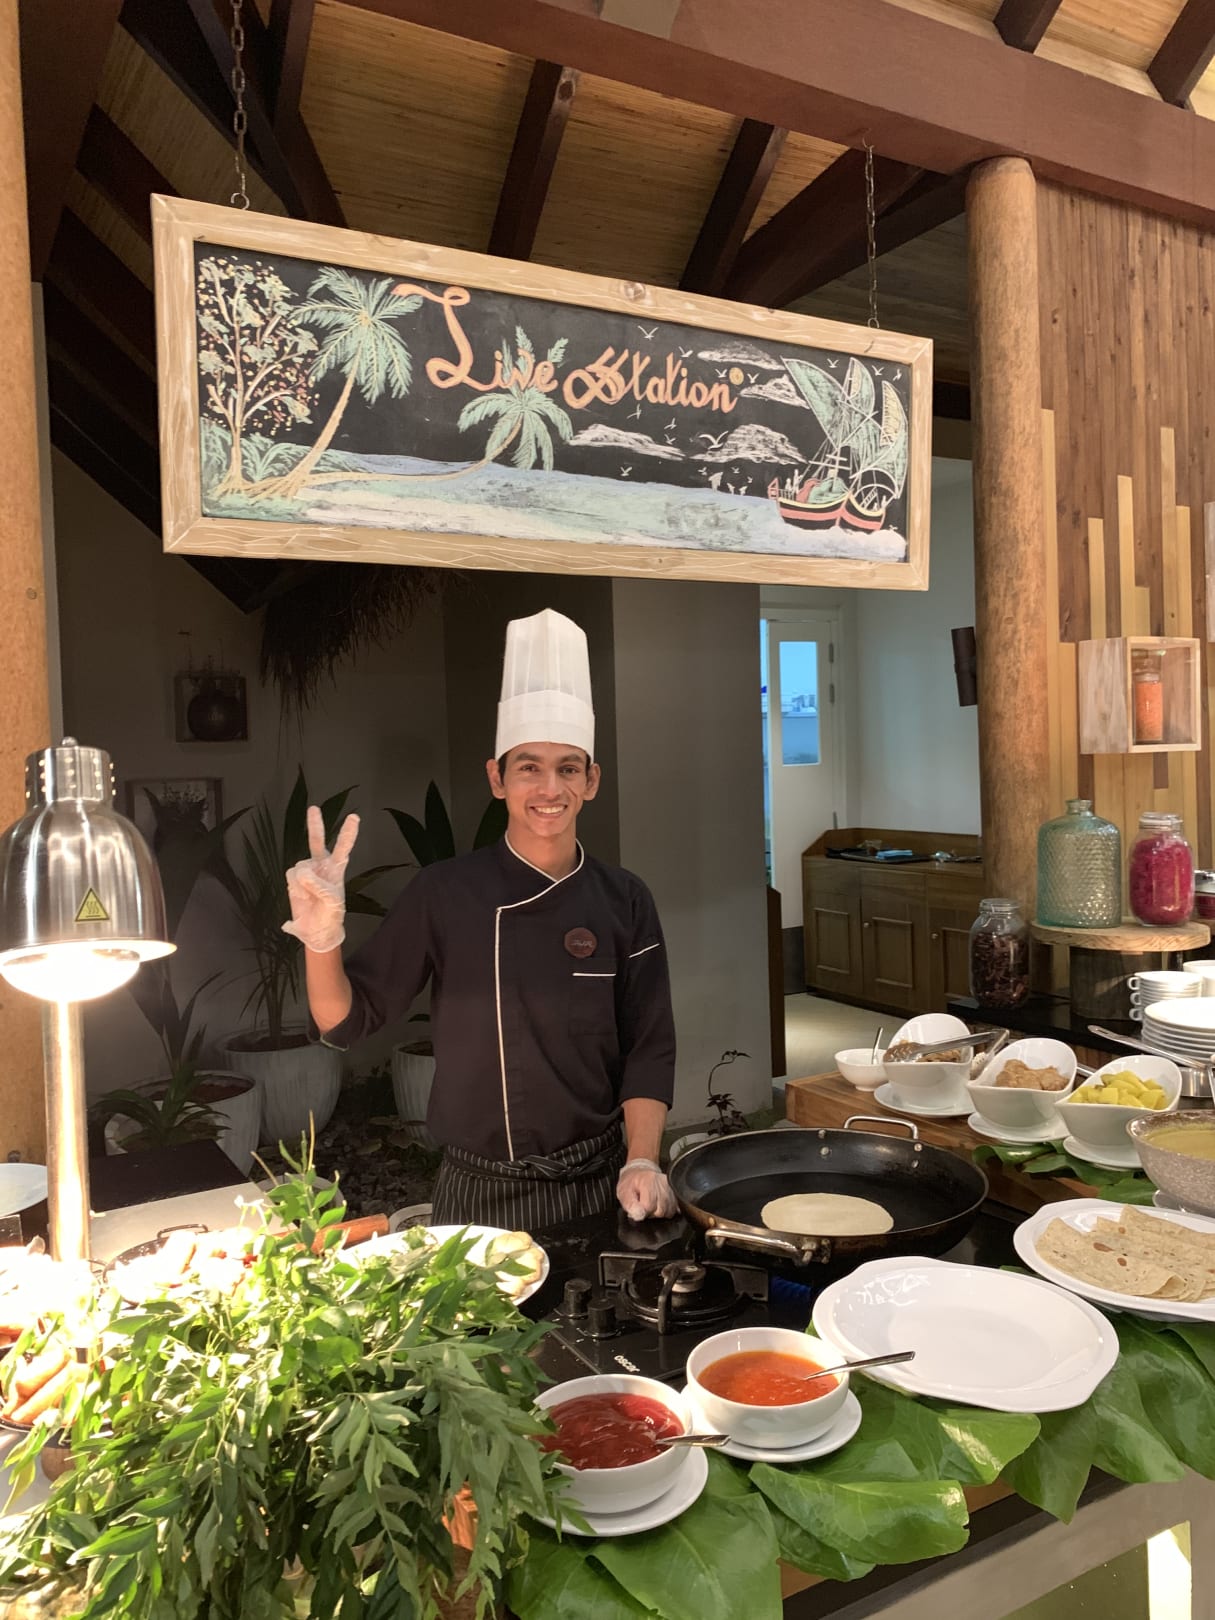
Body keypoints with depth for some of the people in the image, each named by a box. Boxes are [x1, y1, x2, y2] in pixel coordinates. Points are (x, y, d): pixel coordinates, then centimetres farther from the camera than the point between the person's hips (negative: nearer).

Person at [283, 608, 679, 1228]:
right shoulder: (445, 893, -9)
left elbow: (648, 1051, -1)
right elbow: (347, 1021, -6)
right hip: (477, 1195, -1)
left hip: (597, 1186, 1)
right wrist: (322, 940, -22)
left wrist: (642, 1162, -11)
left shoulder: (624, 902, -5)